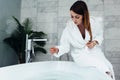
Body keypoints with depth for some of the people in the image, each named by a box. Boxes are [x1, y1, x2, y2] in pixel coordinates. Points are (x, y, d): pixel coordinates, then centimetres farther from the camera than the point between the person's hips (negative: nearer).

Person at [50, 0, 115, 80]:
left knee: (107, 67, -19)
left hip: (94, 50, 2)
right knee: (100, 66, -23)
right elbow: (65, 46, -10)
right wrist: (57, 50, -30)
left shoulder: (94, 23, -13)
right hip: (80, 54, -2)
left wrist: (95, 42, -14)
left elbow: (100, 35, 5)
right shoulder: (69, 28, -16)